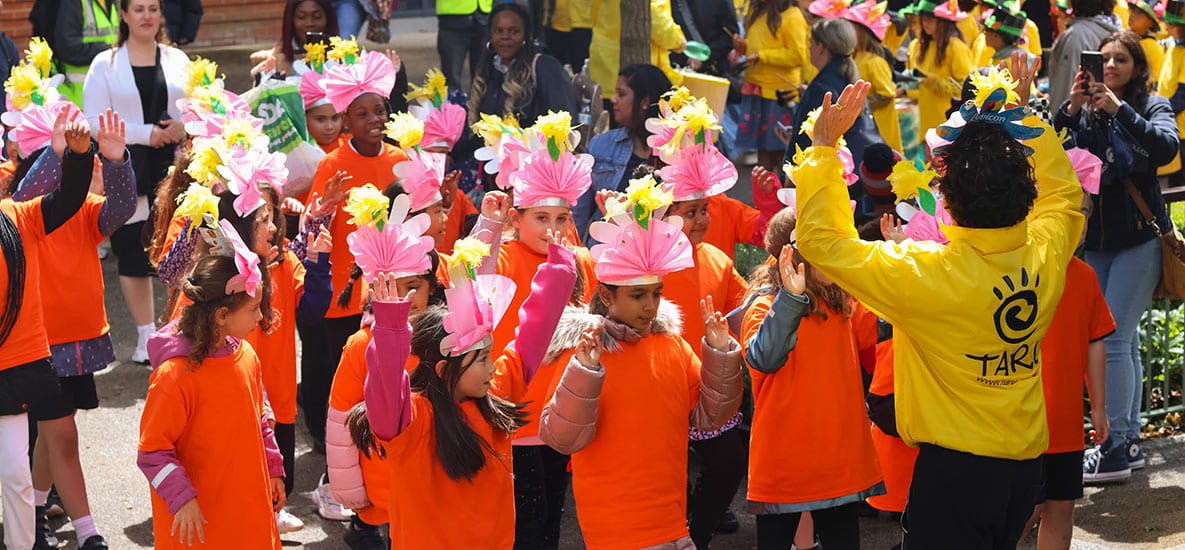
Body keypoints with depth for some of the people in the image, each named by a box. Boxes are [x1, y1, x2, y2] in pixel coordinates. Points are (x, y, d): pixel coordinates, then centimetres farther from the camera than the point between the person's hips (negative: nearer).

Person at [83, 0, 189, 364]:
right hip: (128, 172, -1)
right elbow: (95, 121, -6)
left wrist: (185, 125, -8)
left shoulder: (177, 60, 11)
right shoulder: (105, 65, 2)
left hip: (173, 168, 2)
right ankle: (146, 337, 13)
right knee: (134, 255, 3)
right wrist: (146, 132, -14)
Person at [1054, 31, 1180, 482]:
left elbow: (1166, 147, -23)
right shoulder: (1086, 110, 7)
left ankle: (1115, 449, -7)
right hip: (1097, 239, 5)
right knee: (1124, 343, 11)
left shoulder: (1151, 106, -3)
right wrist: (1070, 110, -19)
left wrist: (1119, 109, -28)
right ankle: (1129, 442, 18)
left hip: (1139, 237, -5)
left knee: (1114, 341, -11)